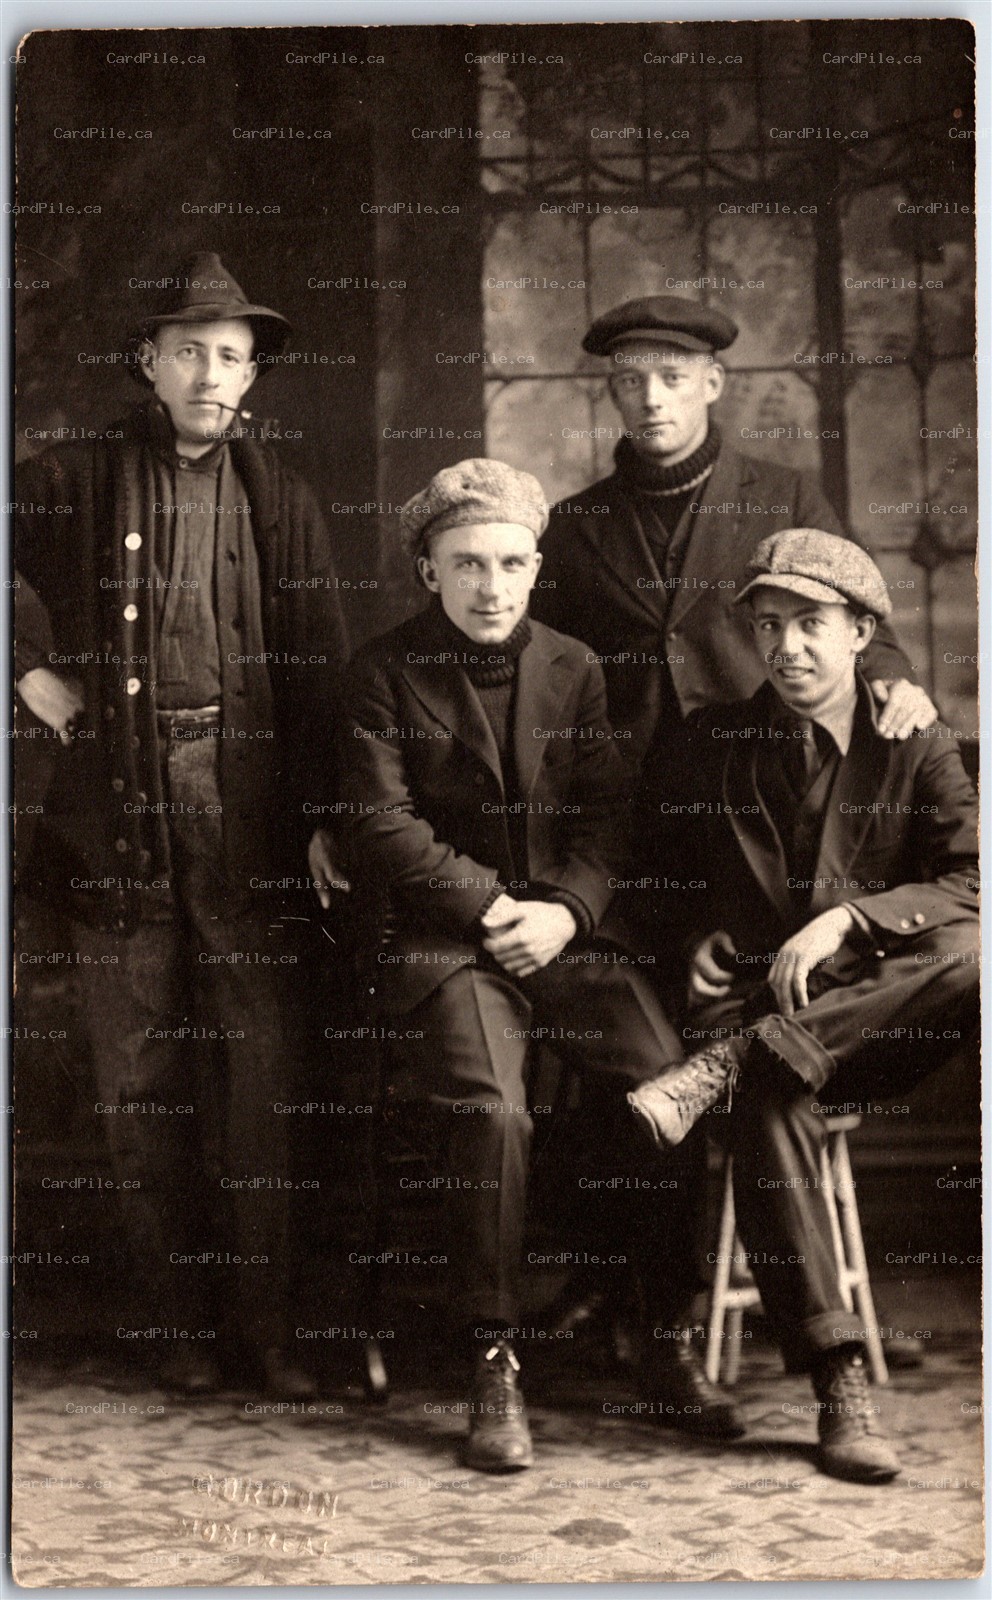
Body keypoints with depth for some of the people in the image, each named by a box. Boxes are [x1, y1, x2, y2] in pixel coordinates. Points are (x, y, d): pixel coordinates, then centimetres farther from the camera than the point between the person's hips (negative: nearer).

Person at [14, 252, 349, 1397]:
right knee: (137, 1075, 3)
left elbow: (321, 668, 7)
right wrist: (29, 671, 2)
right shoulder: (73, 482, 6)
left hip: (243, 803, 0)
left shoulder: (276, 497, 9)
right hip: (113, 804, 0)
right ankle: (177, 1321, 13)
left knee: (256, 1068, -2)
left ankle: (265, 1327, 7)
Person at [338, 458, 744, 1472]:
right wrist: (492, 906, -12)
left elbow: (603, 814, 8)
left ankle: (671, 1345, -6)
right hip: (437, 935, -3)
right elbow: (384, 823, -4)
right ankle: (493, 1369, -15)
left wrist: (567, 910, -10)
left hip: (564, 926, 3)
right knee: (493, 1109, -28)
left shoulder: (573, 669, 13)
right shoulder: (384, 675, 3)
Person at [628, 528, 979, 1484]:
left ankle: (723, 1068, -32)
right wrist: (702, 940, -4)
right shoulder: (714, 742, 10)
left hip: (871, 1027, 0)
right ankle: (838, 1384, -37)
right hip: (749, 1004, 0)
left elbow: (970, 885, -7)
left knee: (969, 953, -32)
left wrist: (846, 917, -22)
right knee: (767, 1105, -36)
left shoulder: (917, 748, 6)